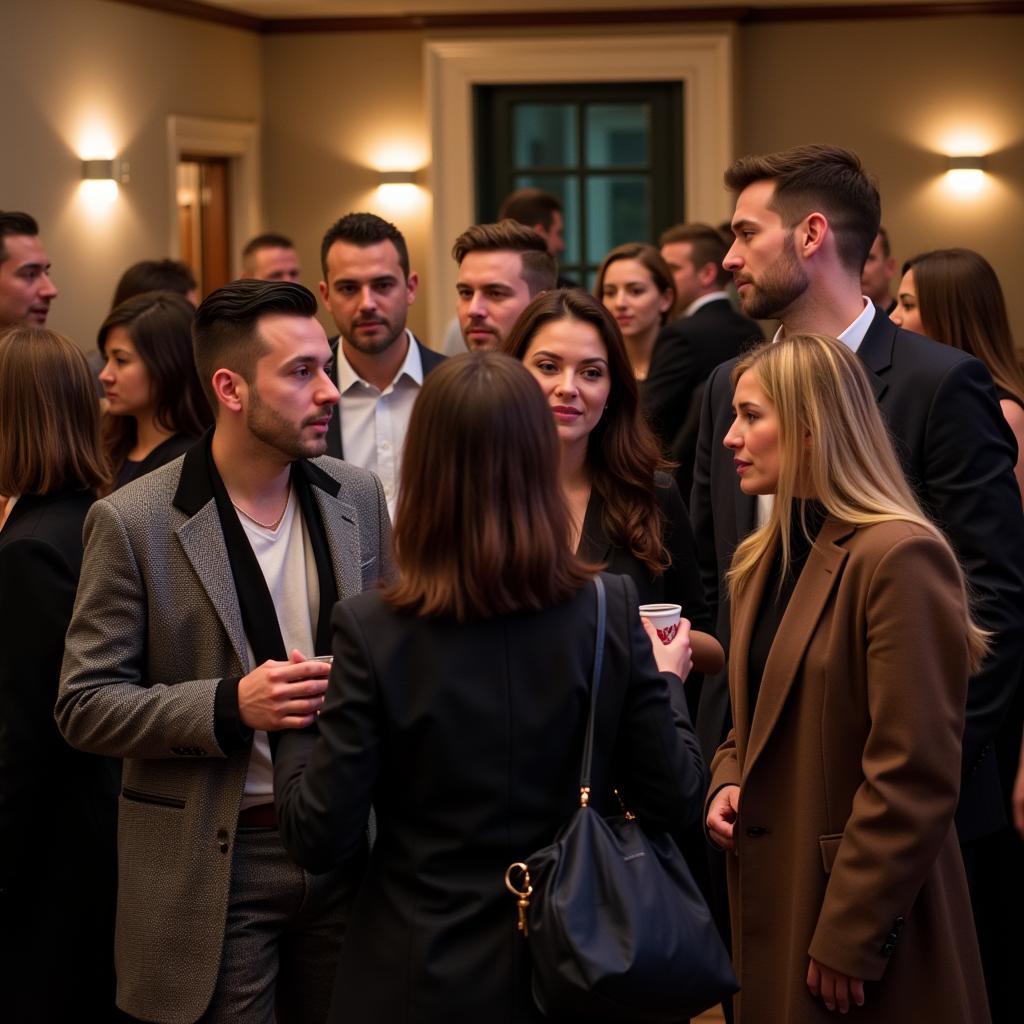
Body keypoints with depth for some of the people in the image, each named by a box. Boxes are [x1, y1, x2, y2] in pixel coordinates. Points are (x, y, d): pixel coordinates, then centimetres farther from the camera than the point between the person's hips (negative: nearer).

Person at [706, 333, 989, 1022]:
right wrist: (727, 785, 1)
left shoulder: (901, 559, -16)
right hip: (769, 898, 8)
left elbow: (915, 776, -19)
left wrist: (848, 940, -19)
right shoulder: (762, 562, 12)